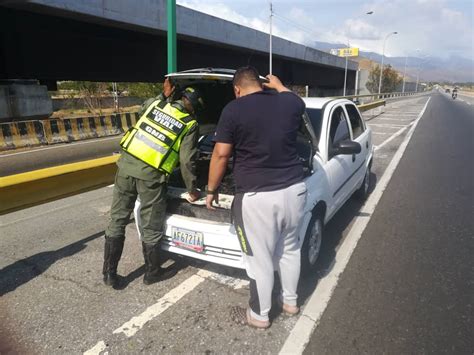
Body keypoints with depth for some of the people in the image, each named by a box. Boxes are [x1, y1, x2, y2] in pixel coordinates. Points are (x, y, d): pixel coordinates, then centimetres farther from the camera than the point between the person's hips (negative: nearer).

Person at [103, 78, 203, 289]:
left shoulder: (155, 103, 12)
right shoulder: (189, 125, 1)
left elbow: (144, 109, 37)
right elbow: (187, 162, -1)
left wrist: (164, 95, 36)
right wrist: (192, 190, 10)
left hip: (126, 164, 5)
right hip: (150, 175, -4)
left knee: (117, 220, 14)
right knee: (151, 228, 12)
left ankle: (109, 273, 24)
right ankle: (152, 273, 30)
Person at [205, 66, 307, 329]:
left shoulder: (233, 110, -7)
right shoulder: (290, 102, 5)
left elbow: (221, 154, -9)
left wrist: (211, 190, 2)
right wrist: (278, 86, 42)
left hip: (257, 197, -5)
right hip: (294, 189, 6)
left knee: (259, 258, 10)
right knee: (289, 249, 24)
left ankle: (259, 315, 30)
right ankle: (290, 301, 43)